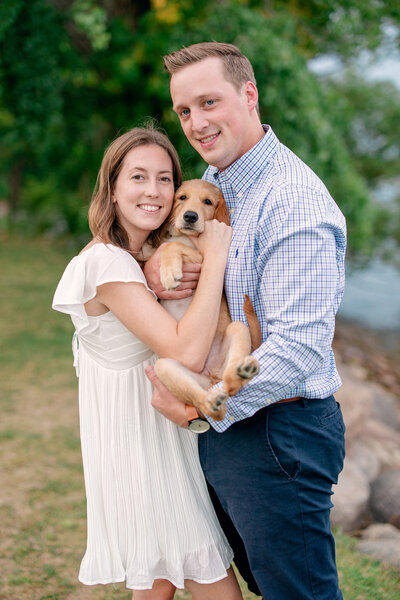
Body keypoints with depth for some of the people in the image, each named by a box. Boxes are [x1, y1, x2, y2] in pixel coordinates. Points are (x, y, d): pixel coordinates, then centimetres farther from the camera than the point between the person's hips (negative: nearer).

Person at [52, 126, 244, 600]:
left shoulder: (140, 255, 7)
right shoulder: (109, 264, -23)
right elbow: (187, 352, -32)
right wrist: (215, 257, -26)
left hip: (156, 435, 10)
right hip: (141, 444, -10)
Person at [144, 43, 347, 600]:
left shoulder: (295, 202, -22)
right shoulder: (211, 184, 8)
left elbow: (298, 348, -27)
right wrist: (153, 262, -4)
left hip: (278, 436, -9)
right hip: (219, 429, 9)